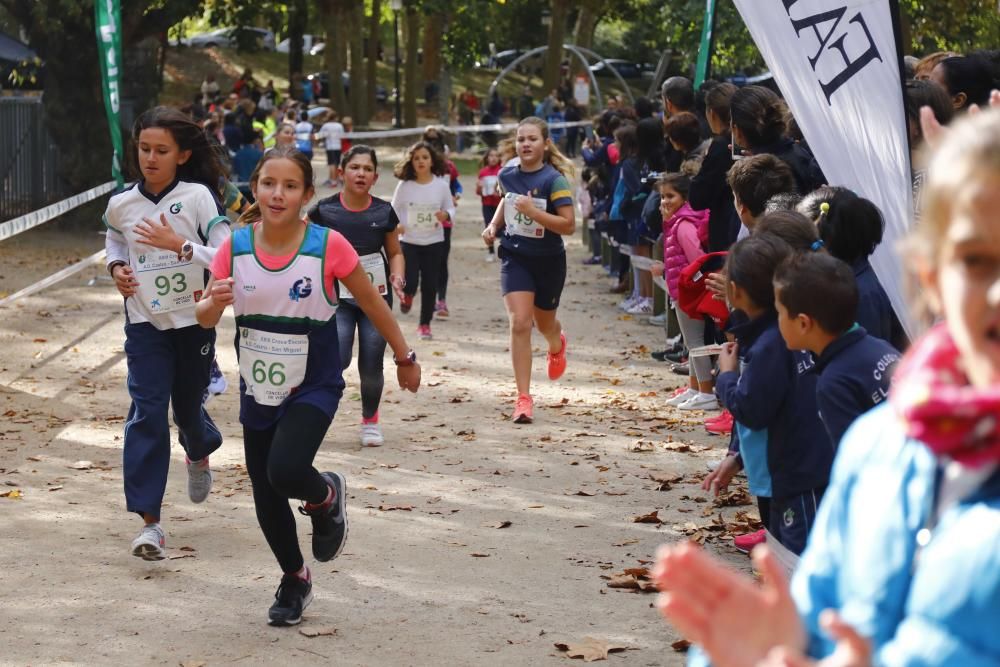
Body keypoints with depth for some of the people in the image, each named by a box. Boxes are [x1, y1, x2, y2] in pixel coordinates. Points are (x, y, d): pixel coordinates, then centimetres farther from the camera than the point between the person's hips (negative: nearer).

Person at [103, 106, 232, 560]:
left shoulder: (198, 196, -12)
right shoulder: (121, 204, -1)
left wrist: (179, 245, -27)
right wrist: (116, 266, 3)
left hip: (194, 320, -1)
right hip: (145, 322, 1)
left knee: (187, 407, 15)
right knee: (147, 413, -11)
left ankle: (199, 453, 54)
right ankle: (149, 522, -12)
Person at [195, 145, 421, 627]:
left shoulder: (328, 246, -16)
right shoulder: (235, 247, -9)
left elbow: (372, 304, -3)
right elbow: (205, 319, -6)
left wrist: (405, 358, 7)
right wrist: (214, 303, -29)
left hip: (313, 386, -4)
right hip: (257, 389, 4)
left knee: (286, 470, -26)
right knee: (265, 495, 11)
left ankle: (326, 496, 11)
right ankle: (294, 579, 37)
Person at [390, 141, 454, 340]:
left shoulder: (441, 185, -3)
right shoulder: (404, 185, -5)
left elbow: (450, 209, 4)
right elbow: (395, 210, 4)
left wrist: (446, 215, -18)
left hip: (434, 242, 1)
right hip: (408, 241, -1)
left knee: (430, 285, 4)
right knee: (410, 282, -11)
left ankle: (425, 324, 20)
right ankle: (407, 294, 27)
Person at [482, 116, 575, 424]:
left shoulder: (553, 179, -16)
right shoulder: (507, 176, -1)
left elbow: (568, 225, -20)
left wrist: (533, 211, -29)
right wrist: (494, 225, 6)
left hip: (548, 260, -2)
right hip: (515, 258, 2)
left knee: (544, 323, 19)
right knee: (519, 323, -14)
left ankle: (557, 345, 60)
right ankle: (523, 399, -12)